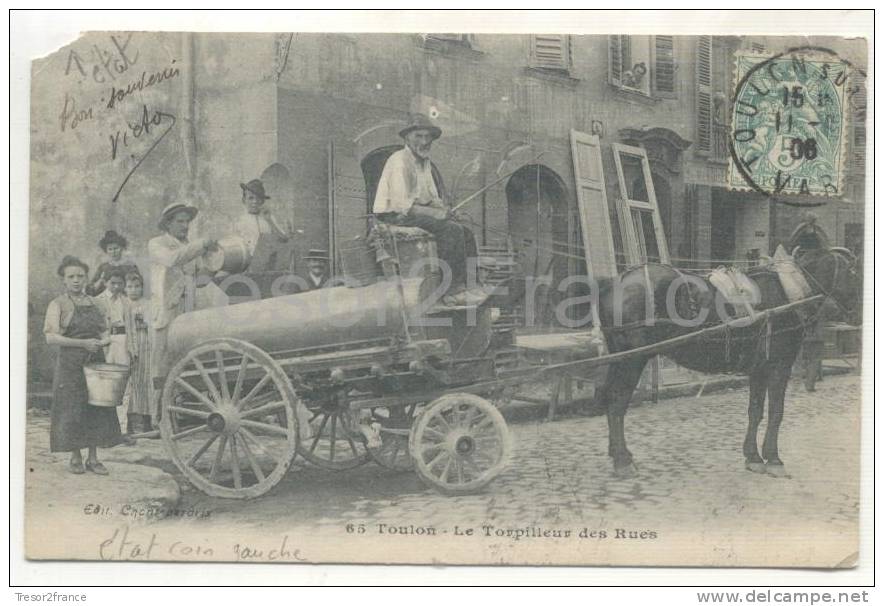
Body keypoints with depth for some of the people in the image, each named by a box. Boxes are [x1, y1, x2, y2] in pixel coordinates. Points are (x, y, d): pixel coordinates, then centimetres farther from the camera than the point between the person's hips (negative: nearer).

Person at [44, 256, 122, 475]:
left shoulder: (93, 303, 13)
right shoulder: (57, 304, -3)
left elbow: (103, 330, 21)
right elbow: (51, 337, -12)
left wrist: (105, 340, -3)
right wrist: (83, 343, -20)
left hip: (95, 362, 5)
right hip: (70, 364, -4)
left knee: (97, 409, 3)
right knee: (72, 410, -1)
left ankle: (93, 458, 11)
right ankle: (75, 458, 13)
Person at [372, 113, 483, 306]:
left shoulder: (425, 162, 16)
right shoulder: (400, 161, -14)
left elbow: (432, 197, 20)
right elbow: (401, 205, -22)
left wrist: (443, 208, -3)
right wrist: (435, 213, -23)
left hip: (415, 212, 9)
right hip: (395, 217, -9)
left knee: (465, 232, -5)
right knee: (452, 230, -24)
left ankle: (466, 286, -8)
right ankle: (453, 291, -22)